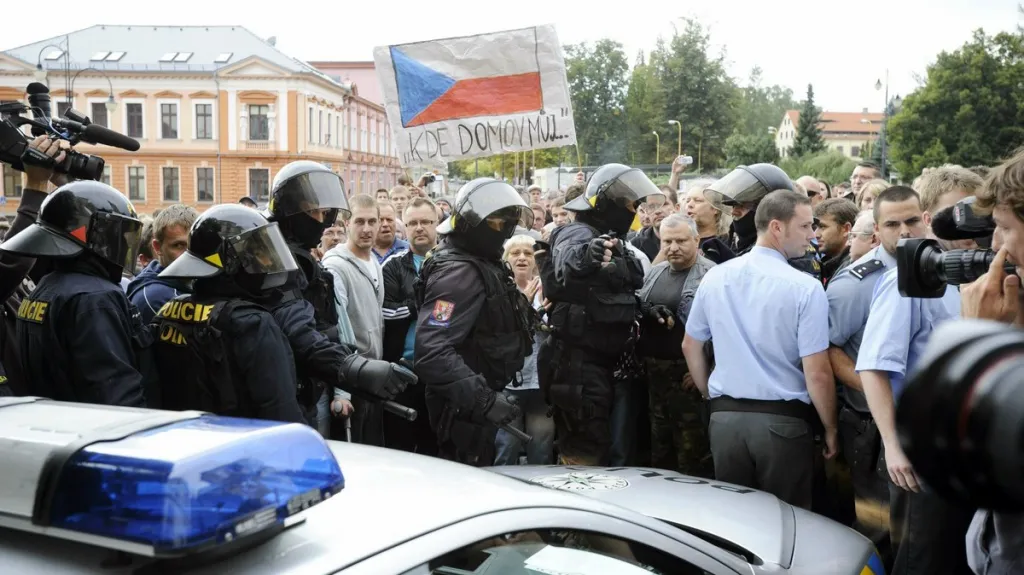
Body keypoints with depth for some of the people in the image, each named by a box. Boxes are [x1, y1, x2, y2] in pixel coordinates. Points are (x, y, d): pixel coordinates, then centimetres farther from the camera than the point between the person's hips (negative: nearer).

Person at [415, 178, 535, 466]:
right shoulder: (459, 272, -22)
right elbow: (432, 352, -33)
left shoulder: (482, 264, 10)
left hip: (477, 405, 10)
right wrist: (484, 400, -34)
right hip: (464, 410, -10)